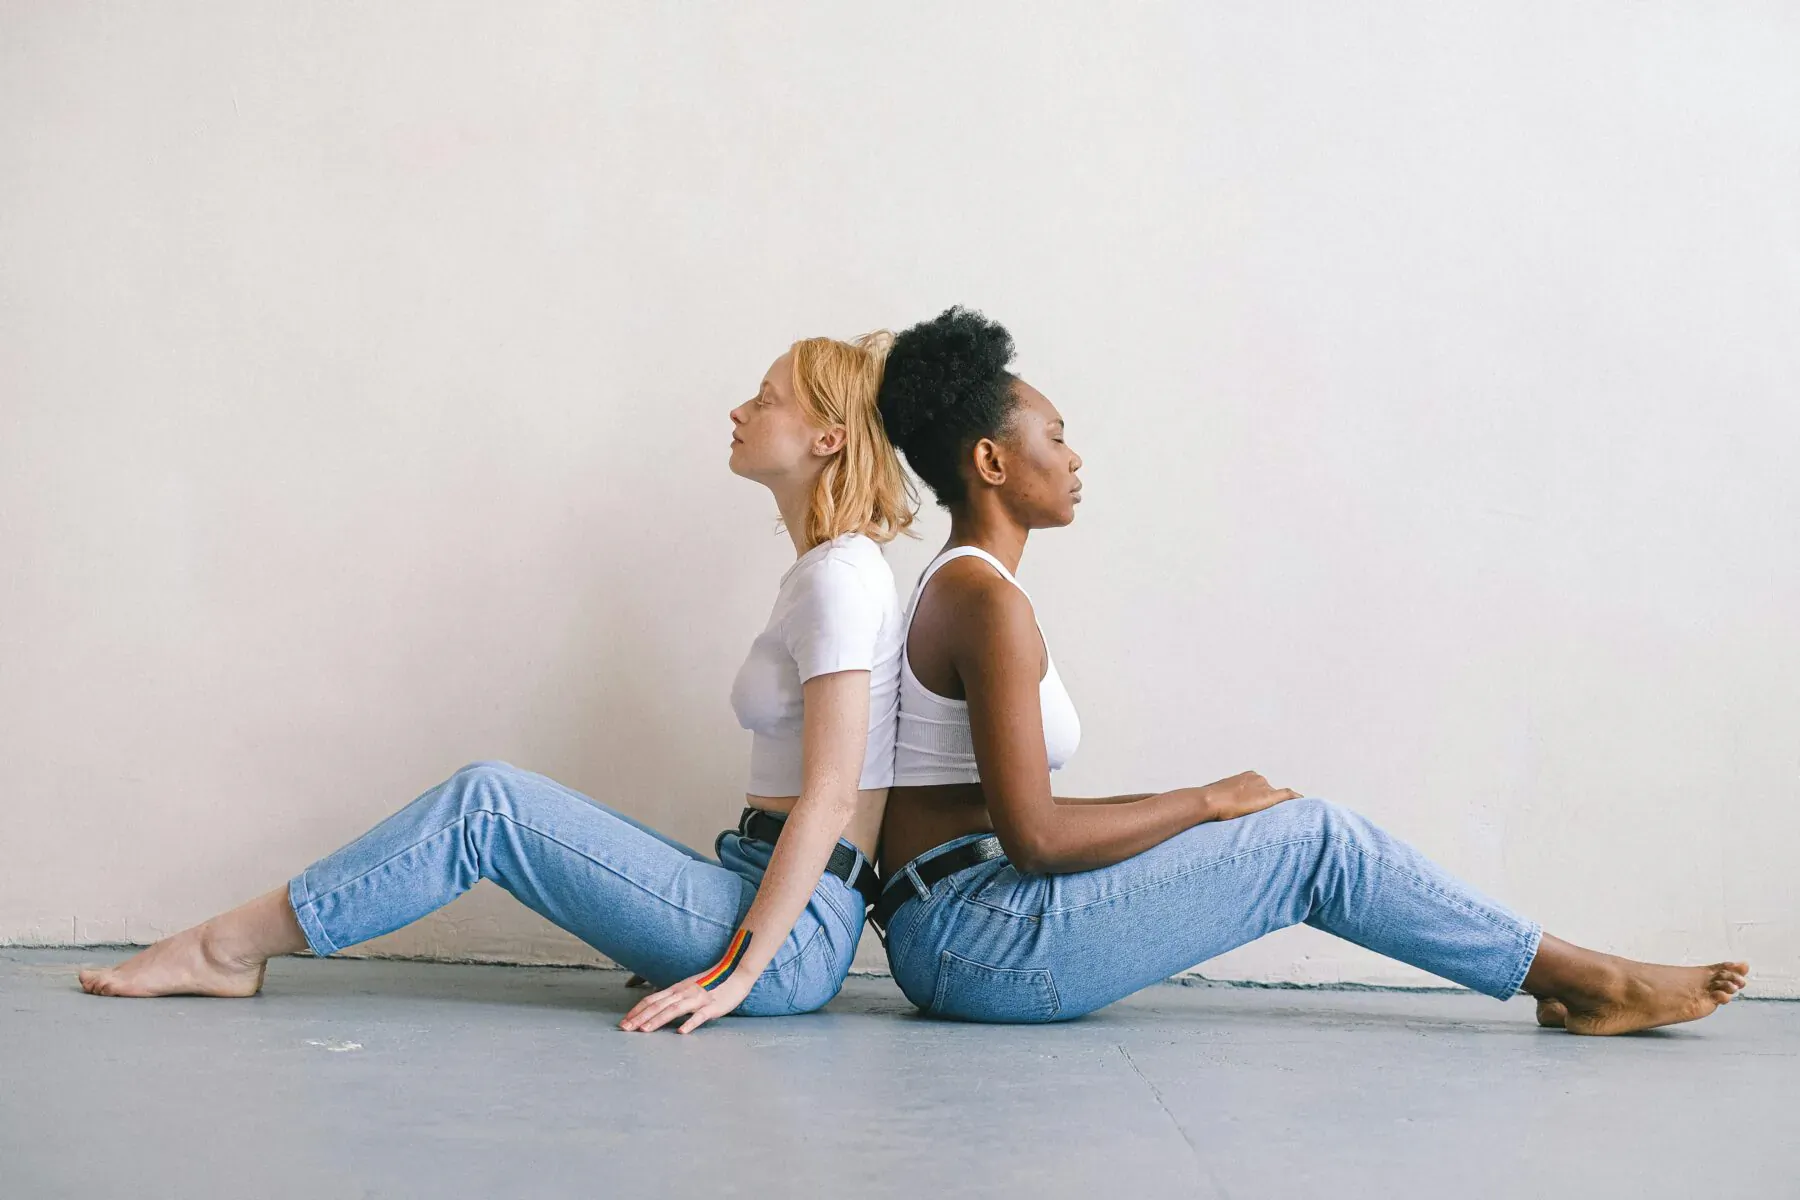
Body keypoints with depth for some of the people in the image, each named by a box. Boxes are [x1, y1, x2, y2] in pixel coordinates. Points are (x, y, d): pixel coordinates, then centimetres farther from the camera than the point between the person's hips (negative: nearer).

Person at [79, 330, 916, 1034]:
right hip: (764, 896, 9)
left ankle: (228, 947, -4)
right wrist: (723, 946, 16)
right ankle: (233, 945, 5)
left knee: (488, 802, -13)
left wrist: (737, 972, -21)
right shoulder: (824, 572, 18)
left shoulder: (839, 578, -12)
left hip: (794, 939, -9)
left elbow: (829, 797, -19)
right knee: (496, 802, 4)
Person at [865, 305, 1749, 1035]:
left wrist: (1184, 808, 14)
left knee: (1301, 835, 10)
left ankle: (1575, 977, 11)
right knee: (1311, 838, -8)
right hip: (977, 934, -10)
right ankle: (1592, 982, 5)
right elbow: (1034, 835, -22)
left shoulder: (947, 592, 16)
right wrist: (1204, 802, -9)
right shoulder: (989, 601, -16)